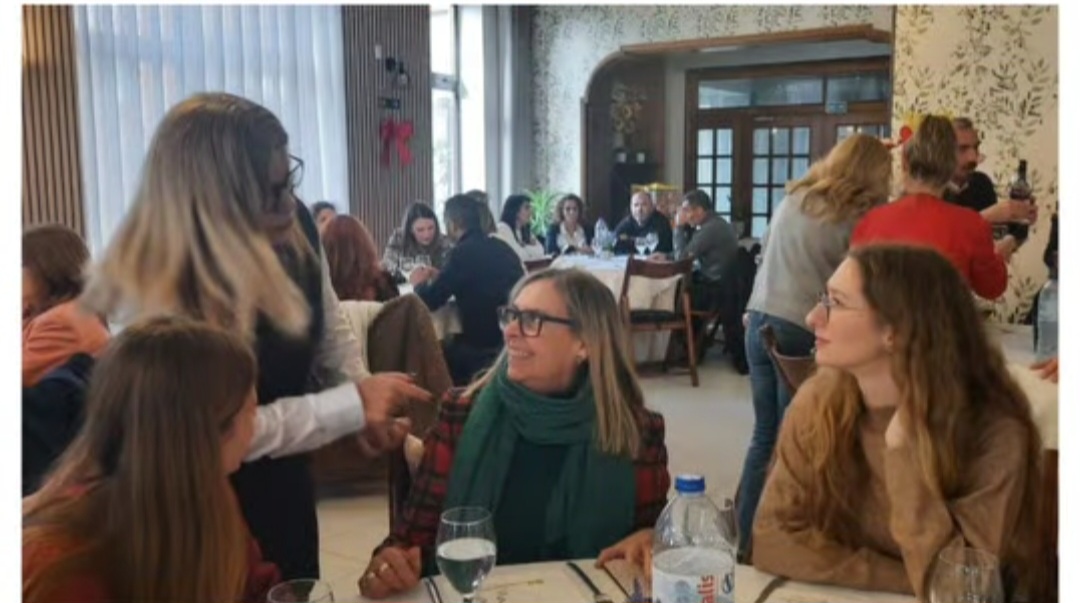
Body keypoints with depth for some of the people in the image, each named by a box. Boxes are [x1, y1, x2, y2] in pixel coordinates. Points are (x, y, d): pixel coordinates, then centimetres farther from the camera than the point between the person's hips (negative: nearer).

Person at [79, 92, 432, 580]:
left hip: (286, 486, 6)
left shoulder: (294, 228, -12)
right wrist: (354, 404, -26)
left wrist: (367, 408, -11)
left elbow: (330, 329, 3)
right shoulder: (154, 297, -32)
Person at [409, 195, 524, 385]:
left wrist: (420, 284, 13)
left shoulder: (464, 252, -13)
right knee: (448, 345, 25)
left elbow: (428, 301, -9)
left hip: (487, 346, -7)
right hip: (513, 336, 7)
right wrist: (441, 277, 29)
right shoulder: (500, 246, 10)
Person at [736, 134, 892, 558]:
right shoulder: (856, 220, -7)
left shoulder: (793, 198, 11)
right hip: (801, 332, -6)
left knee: (764, 434, 15)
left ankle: (745, 539, 22)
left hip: (761, 322, 6)